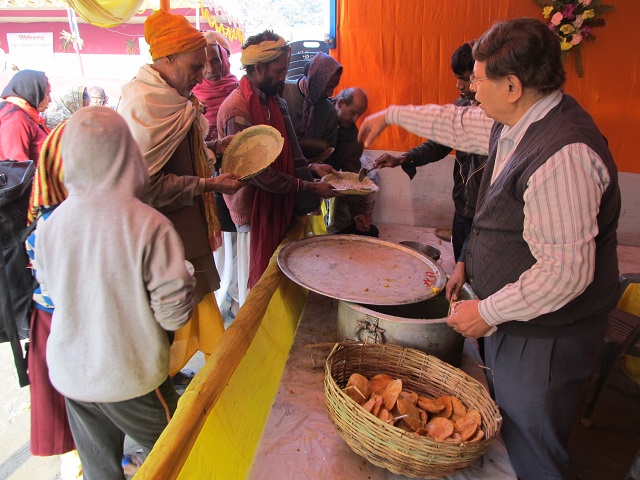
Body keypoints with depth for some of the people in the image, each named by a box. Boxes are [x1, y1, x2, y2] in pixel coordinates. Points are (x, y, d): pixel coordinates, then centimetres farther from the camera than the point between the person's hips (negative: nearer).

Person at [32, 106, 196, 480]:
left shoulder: (49, 225, -12)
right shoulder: (150, 225, -25)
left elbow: (49, 288, 6)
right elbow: (173, 315, -21)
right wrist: (185, 279, -3)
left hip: (70, 374, 4)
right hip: (132, 378, -4)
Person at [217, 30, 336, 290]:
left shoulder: (273, 100, 9)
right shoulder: (237, 110, -20)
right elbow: (257, 172, -22)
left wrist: (311, 167, -4)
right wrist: (310, 187, -21)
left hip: (277, 204, 8)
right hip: (253, 208, -8)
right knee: (256, 284, 7)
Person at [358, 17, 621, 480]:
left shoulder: (562, 156, -30)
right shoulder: (516, 122, 1)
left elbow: (565, 273, -29)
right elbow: (458, 124, 18)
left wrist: (489, 310, -18)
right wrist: (390, 115, 28)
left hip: (545, 334, -9)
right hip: (515, 318, 9)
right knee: (506, 427, 25)